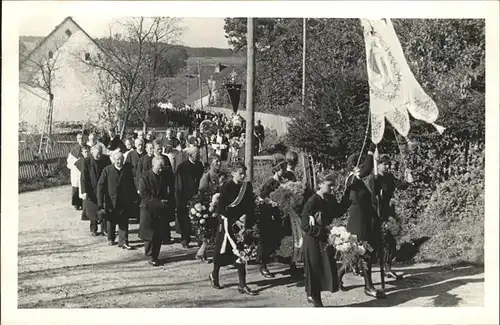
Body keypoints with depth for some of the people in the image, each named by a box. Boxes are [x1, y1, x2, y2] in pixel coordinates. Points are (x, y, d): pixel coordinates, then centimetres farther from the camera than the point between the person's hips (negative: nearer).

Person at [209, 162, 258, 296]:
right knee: (222, 251, 6)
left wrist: (246, 215, -10)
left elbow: (251, 204, 9)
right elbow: (221, 209, -11)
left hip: (241, 222, 4)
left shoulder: (247, 186, 4)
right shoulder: (227, 187, -10)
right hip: (228, 223, -4)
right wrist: (235, 220, -15)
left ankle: (242, 284, -2)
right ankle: (214, 276, 30)